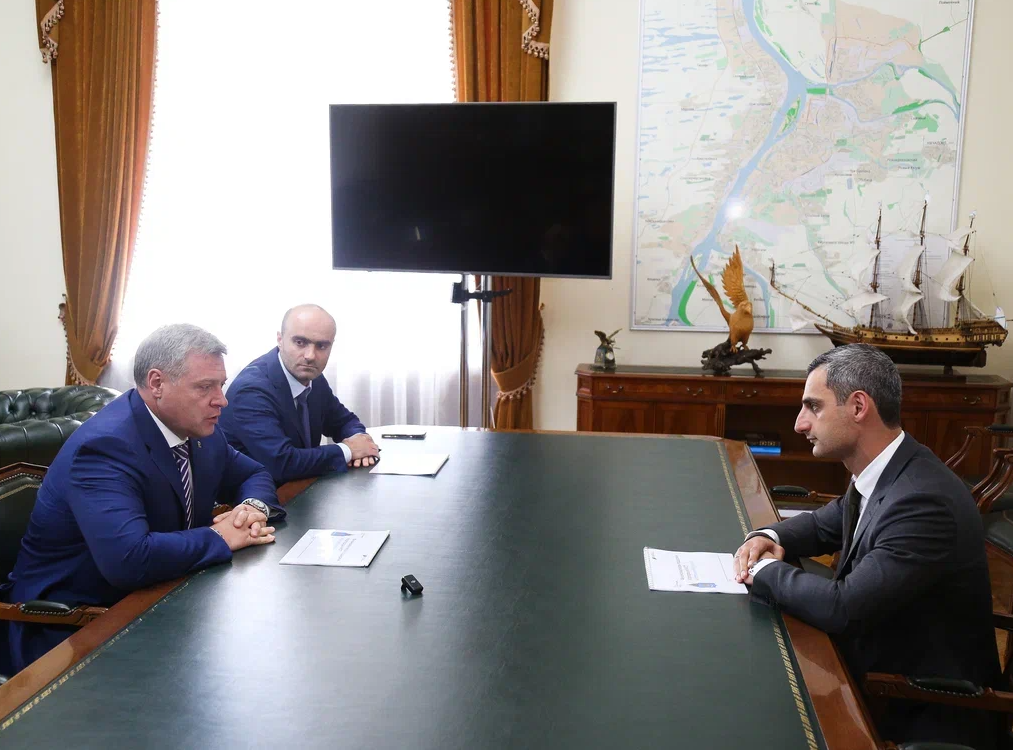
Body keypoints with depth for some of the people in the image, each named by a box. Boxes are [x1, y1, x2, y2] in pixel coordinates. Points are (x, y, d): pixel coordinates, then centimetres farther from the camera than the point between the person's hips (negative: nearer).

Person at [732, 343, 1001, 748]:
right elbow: (824, 525, 17)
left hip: (922, 716, -7)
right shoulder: (880, 473, 0)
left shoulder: (923, 501, -29)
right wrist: (769, 537, -4)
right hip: (880, 671, 8)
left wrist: (763, 570, -15)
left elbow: (842, 607, -32)